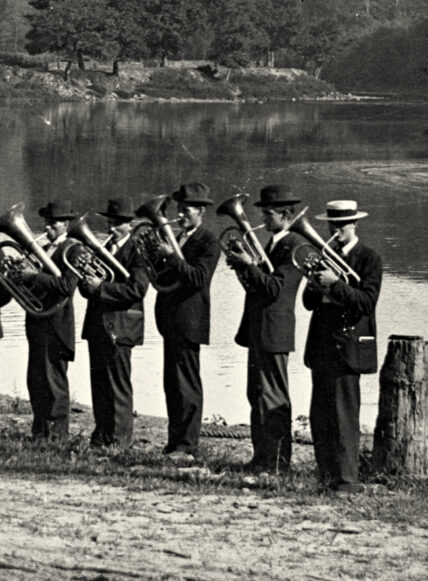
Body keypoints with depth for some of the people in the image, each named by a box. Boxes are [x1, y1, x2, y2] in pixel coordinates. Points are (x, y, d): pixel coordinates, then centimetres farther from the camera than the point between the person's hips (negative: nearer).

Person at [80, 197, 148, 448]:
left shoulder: (137, 253, -7)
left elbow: (137, 289, -19)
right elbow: (87, 287, 16)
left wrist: (101, 287, -20)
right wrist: (87, 283, -8)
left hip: (119, 328, -7)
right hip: (97, 325, 7)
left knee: (118, 386, -4)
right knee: (99, 385, 10)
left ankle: (120, 438, 1)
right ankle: (101, 436, 16)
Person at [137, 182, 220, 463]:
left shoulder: (208, 242, -9)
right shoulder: (179, 238, 18)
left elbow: (198, 277, -22)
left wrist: (171, 256, -25)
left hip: (188, 321, -9)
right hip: (171, 320, 9)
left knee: (187, 385, -7)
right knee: (173, 385, 12)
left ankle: (187, 447, -6)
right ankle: (175, 442, 18)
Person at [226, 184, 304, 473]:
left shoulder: (294, 246, -13)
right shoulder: (274, 243, 17)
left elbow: (275, 288, -21)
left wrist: (248, 265, -19)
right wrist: (243, 266, 3)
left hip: (274, 331, -10)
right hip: (258, 330, 10)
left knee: (273, 396, -6)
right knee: (258, 394, 12)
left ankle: (278, 461, -2)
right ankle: (262, 456, 18)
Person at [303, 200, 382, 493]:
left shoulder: (369, 260, -3)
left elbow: (367, 302, -15)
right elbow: (309, 302, 10)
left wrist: (335, 284, -23)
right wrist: (316, 284, -11)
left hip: (348, 345, -7)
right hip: (322, 346, 7)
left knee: (344, 416, -10)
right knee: (320, 417, 7)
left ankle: (347, 479, -9)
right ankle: (327, 476, 14)